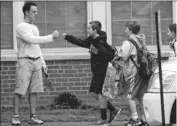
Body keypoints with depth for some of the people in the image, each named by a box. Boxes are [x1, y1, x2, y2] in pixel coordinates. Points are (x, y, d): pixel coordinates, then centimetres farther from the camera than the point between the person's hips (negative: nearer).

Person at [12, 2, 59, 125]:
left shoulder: (35, 27, 18)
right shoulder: (21, 27, -7)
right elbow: (32, 40, -20)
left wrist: (43, 63, 18)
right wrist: (51, 37, -19)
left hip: (36, 61, 7)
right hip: (25, 61, -7)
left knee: (34, 91, 5)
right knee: (20, 90, -6)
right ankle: (16, 116, -1)